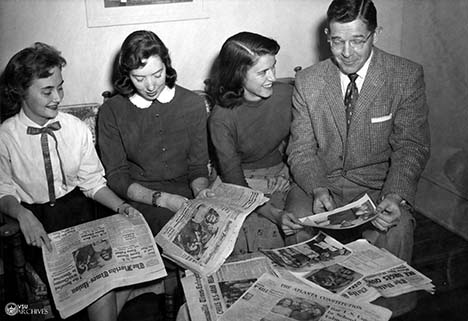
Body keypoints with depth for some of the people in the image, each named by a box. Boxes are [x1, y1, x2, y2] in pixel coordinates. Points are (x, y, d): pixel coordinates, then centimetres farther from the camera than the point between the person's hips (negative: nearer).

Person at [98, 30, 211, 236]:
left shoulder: (193, 104, 4)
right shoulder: (112, 111, -2)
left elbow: (198, 166, 9)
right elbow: (116, 176, -2)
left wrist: (200, 190, -15)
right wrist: (161, 198, -18)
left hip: (186, 192, 3)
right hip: (140, 198, -3)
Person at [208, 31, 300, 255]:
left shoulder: (285, 94, -6)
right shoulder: (221, 118, -17)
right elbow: (233, 179, -17)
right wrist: (273, 214, -29)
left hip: (283, 177, 4)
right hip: (244, 188, -3)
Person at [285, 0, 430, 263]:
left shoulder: (407, 76, -5)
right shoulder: (307, 82, 0)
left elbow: (411, 147, -7)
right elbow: (301, 150, 0)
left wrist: (396, 197, -25)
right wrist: (318, 189, -21)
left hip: (379, 185, -1)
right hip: (321, 183, 1)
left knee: (396, 230, -30)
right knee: (297, 222, -27)